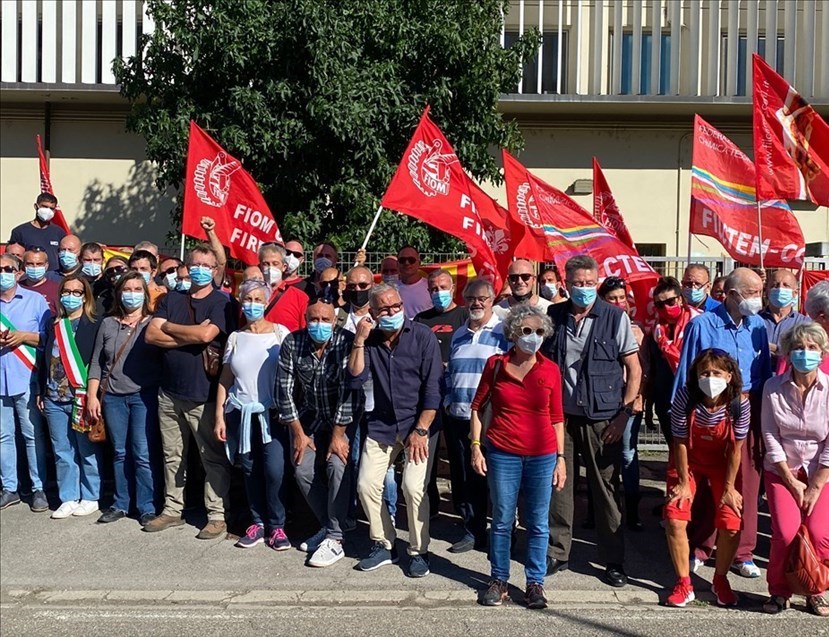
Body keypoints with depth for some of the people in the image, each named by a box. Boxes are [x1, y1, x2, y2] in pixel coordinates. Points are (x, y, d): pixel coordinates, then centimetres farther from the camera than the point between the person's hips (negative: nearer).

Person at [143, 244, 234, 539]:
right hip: (170, 392, 5)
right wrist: (191, 336, -12)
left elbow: (207, 334, -20)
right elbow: (151, 334, -1)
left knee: (213, 457, 1)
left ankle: (217, 515, 9)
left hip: (204, 395, -5)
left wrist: (170, 327, -5)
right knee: (172, 456, 14)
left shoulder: (221, 302, -3)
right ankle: (172, 509, 26)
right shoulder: (172, 299, 11)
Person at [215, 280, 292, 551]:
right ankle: (258, 522, 19)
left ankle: (276, 526, 3)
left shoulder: (281, 333, 2)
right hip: (242, 414, 3)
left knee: (274, 470, -11)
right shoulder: (235, 338, 11)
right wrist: (219, 416, 5)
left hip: (272, 413, -3)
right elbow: (225, 380, 11)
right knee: (250, 471, 6)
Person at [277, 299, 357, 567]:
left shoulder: (346, 342, -21)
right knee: (303, 470, -6)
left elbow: (348, 390, -23)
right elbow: (284, 389, -7)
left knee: (338, 465, -22)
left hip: (343, 419, -4)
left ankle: (334, 539, -13)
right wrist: (298, 433, -7)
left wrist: (338, 435, -22)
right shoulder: (292, 344, -11)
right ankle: (328, 526, 15)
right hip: (310, 418, 4)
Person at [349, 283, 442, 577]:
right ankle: (384, 545, 19)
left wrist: (421, 430, -14)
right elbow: (356, 380, -7)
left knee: (413, 487, -15)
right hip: (382, 424, 4)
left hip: (420, 422, -4)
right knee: (366, 484, -1)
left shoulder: (423, 336, -8)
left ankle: (419, 551, 5)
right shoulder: (370, 341, 3)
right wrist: (359, 340, -15)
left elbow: (433, 387, -10)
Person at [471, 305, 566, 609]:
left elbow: (557, 418, 5)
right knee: (502, 521, 9)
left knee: (538, 523, 7)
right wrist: (476, 446, 0)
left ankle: (535, 583, 21)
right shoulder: (496, 364, -1)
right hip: (502, 454, 0)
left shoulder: (551, 370, 0)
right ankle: (498, 580, 23)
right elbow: (477, 406, 7)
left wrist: (561, 458, 3)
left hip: (542, 456, 1)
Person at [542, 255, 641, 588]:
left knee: (606, 488, 5)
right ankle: (556, 554, 21)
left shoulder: (615, 317, -3)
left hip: (602, 417, -2)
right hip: (560, 414, 2)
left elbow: (634, 370, 0)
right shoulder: (553, 316, 4)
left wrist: (623, 414, -7)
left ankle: (614, 561, 17)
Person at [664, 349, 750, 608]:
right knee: (674, 519, -14)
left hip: (722, 463, 0)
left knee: (731, 524, -12)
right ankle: (683, 584, 4)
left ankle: (720, 580, 16)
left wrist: (729, 487, -11)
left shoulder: (739, 404, -24)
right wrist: (684, 483, -13)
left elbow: (735, 448, -14)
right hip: (688, 462, 0)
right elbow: (680, 442, -17)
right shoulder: (685, 397, -26)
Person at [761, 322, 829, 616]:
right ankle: (779, 592, 9)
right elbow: (770, 436, -6)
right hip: (781, 470, 0)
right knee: (786, 533, -15)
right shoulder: (773, 388, -9)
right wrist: (792, 482, -7)